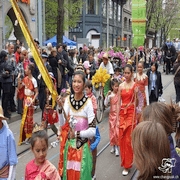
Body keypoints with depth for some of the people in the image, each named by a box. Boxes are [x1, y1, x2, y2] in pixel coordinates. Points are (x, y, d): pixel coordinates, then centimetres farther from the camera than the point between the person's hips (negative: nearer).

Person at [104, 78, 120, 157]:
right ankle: (113, 146, 22)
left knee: (117, 130, -6)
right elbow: (106, 104, -10)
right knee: (112, 130, 9)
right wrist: (107, 95, -19)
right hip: (112, 114, 2)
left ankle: (116, 148, 0)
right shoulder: (110, 94, -2)